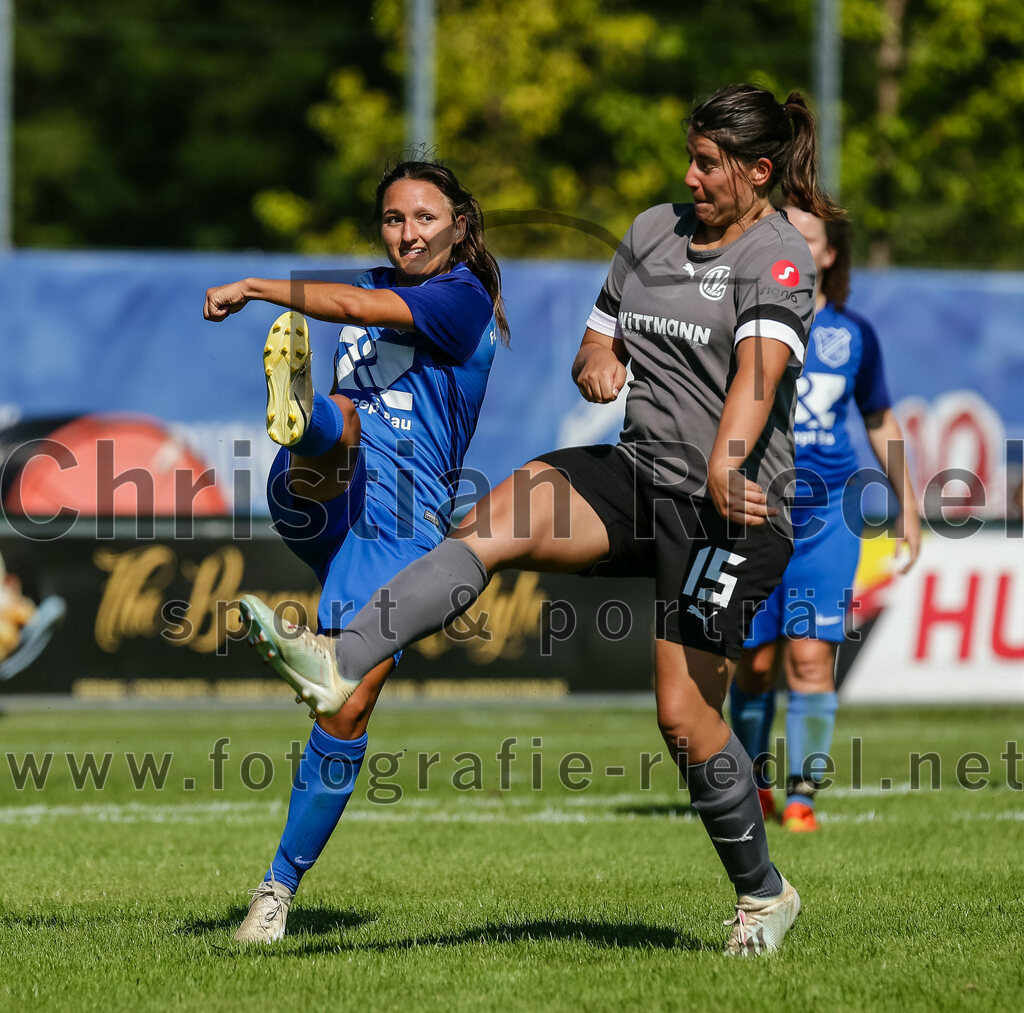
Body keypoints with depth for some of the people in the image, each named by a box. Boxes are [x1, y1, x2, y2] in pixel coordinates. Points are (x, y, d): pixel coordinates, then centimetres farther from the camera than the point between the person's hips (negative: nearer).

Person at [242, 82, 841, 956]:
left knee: (685, 716, -6)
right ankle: (338, 666, -37)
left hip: (733, 508, -6)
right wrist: (597, 363, -7)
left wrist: (726, 467, -45)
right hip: (639, 473, 6)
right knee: (495, 522, -22)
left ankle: (764, 894, 15)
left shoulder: (781, 257, -10)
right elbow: (599, 343, 19)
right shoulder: (654, 229, 11)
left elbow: (759, 369, -27)